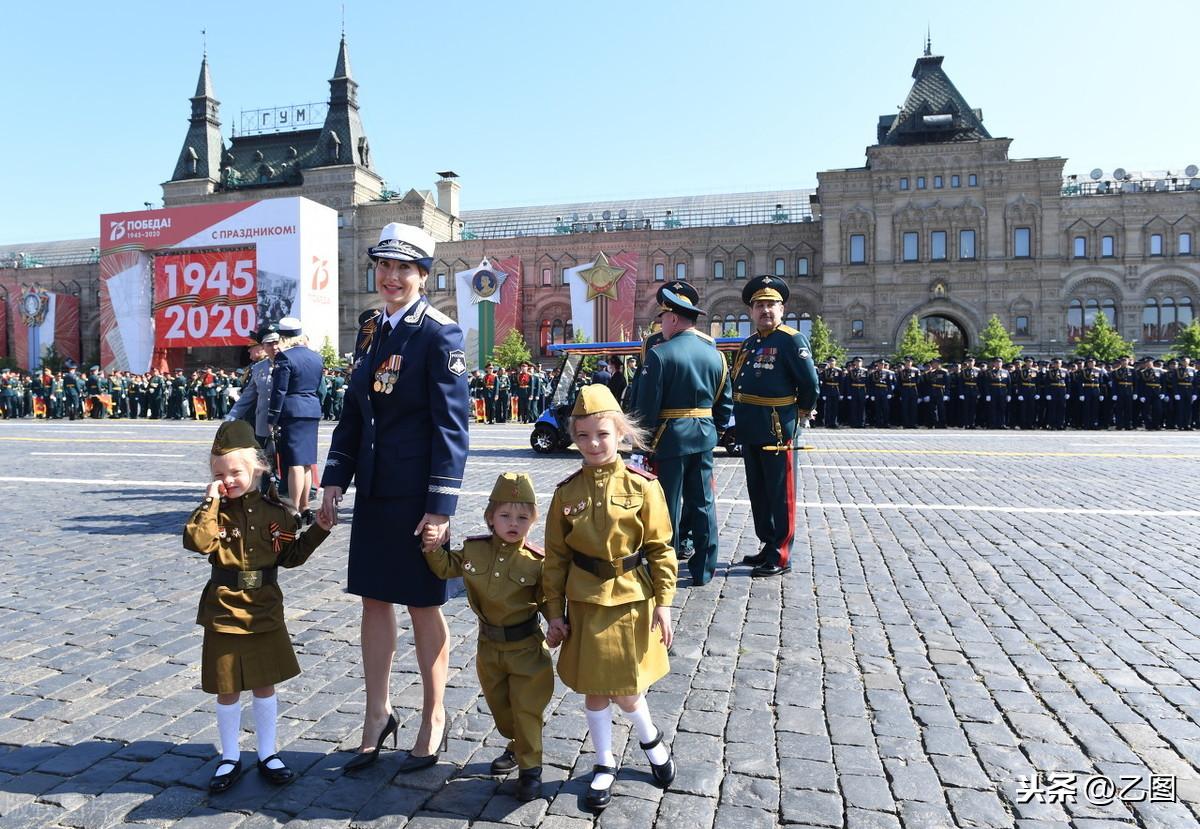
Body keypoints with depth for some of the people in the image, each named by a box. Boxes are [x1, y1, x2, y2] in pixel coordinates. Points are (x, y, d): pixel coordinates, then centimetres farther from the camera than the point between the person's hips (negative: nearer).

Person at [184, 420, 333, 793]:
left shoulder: (275, 511, -1)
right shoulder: (217, 511, -7)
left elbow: (290, 556, 5)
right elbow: (197, 541, -26)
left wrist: (318, 531, -3)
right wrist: (210, 501, -25)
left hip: (265, 611, 2)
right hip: (225, 613, -1)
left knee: (265, 685, 13)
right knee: (228, 691, 11)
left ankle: (267, 754, 29)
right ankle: (230, 758, 29)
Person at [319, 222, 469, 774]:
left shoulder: (439, 334, -11)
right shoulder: (370, 329, 10)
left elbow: (451, 424, -16)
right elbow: (353, 411, 13)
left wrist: (441, 504, -19)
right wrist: (335, 478, 6)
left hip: (417, 493, -6)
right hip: (373, 490, 7)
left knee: (423, 605, 7)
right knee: (374, 599, 14)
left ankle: (433, 720, 27)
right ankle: (377, 715, 31)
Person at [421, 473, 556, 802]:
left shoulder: (536, 561, -17)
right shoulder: (474, 549, -8)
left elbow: (547, 599, -9)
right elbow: (445, 567, 6)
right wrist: (433, 546, -11)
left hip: (526, 647, -4)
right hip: (489, 645, 5)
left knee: (526, 708, 4)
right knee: (499, 704, 21)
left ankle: (530, 768, 20)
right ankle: (517, 746, 45)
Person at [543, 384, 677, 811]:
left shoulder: (642, 486, -8)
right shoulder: (567, 492, -3)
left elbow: (660, 548, -4)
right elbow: (556, 556, 2)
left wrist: (663, 602, -7)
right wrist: (554, 611, 1)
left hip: (632, 603, -2)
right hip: (586, 604, 2)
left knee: (624, 690, 7)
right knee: (594, 691, 12)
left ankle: (651, 741, 40)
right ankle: (605, 764, 34)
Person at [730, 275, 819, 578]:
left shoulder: (791, 340, -10)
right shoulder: (748, 344, 14)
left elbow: (810, 382, -13)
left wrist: (800, 414, -2)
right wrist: (742, 419, 15)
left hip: (778, 431, -8)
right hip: (750, 432, 8)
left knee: (780, 496, 0)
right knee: (757, 493, 16)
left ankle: (780, 558, 7)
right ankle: (767, 547, 29)